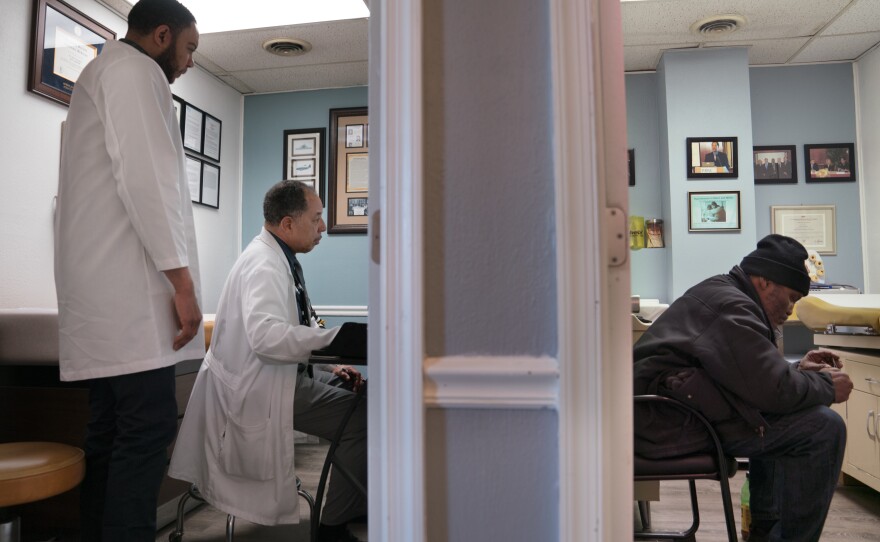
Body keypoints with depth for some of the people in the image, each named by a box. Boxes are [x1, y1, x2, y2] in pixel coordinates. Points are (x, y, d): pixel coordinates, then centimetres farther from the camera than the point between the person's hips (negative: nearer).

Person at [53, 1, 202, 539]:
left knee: (111, 429, 9)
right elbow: (144, 173, -15)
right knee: (148, 426, -12)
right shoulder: (135, 68, -1)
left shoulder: (100, 73, 30)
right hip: (129, 281, -10)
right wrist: (181, 277, -17)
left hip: (102, 290, 10)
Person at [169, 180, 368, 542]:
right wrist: (337, 339, -33)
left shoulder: (281, 258, 11)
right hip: (259, 385, -9)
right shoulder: (264, 264, -19)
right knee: (362, 417, -17)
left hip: (284, 373, 10)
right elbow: (266, 336, -35)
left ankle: (357, 503, 18)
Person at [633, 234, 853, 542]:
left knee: (778, 415, 29)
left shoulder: (719, 292, 20)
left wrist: (797, 369, 19)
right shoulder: (732, 308, -14)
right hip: (673, 424, -12)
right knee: (825, 428, -8)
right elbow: (775, 390, -19)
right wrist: (827, 387, -1)